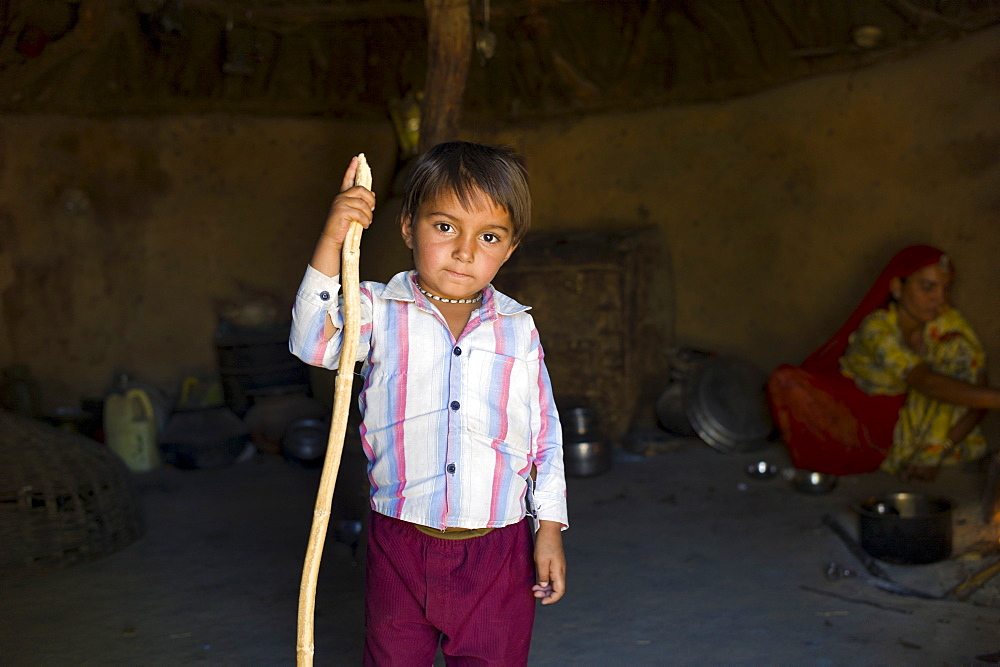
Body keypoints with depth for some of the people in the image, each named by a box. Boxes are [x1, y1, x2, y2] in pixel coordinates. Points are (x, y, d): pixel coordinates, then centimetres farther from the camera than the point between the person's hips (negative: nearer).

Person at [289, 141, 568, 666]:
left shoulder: (519, 329, 2)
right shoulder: (380, 312, -1)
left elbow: (545, 435, 6)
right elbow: (312, 341, -19)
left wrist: (549, 529, 4)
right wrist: (332, 242, -25)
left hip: (499, 551, 1)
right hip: (400, 546, 0)